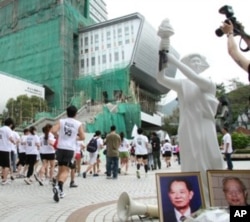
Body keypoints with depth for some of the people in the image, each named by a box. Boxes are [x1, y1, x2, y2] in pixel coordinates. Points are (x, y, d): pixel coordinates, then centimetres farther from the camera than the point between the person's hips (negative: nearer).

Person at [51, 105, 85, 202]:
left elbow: (53, 130, -10)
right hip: (70, 149, -2)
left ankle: (60, 190, 25)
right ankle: (59, 186, -27)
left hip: (60, 148, 2)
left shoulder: (61, 121, 5)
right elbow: (82, 137, 1)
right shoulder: (78, 124, 2)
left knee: (60, 169, 17)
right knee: (65, 170, -1)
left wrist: (58, 136, 8)